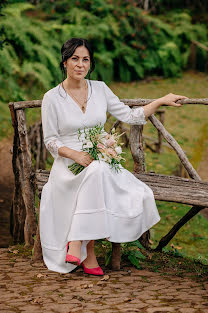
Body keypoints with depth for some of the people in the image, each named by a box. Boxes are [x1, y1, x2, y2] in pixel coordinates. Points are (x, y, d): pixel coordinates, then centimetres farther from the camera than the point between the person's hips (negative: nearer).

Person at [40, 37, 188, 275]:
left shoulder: (100, 89, 9)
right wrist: (75, 154, -18)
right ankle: (81, 246, -33)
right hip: (68, 165, -4)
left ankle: (79, 244, -18)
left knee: (139, 195, -26)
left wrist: (161, 101, 8)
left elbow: (129, 116, 13)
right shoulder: (52, 98, -1)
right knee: (96, 172, -40)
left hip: (101, 163, 4)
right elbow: (50, 140, 0)